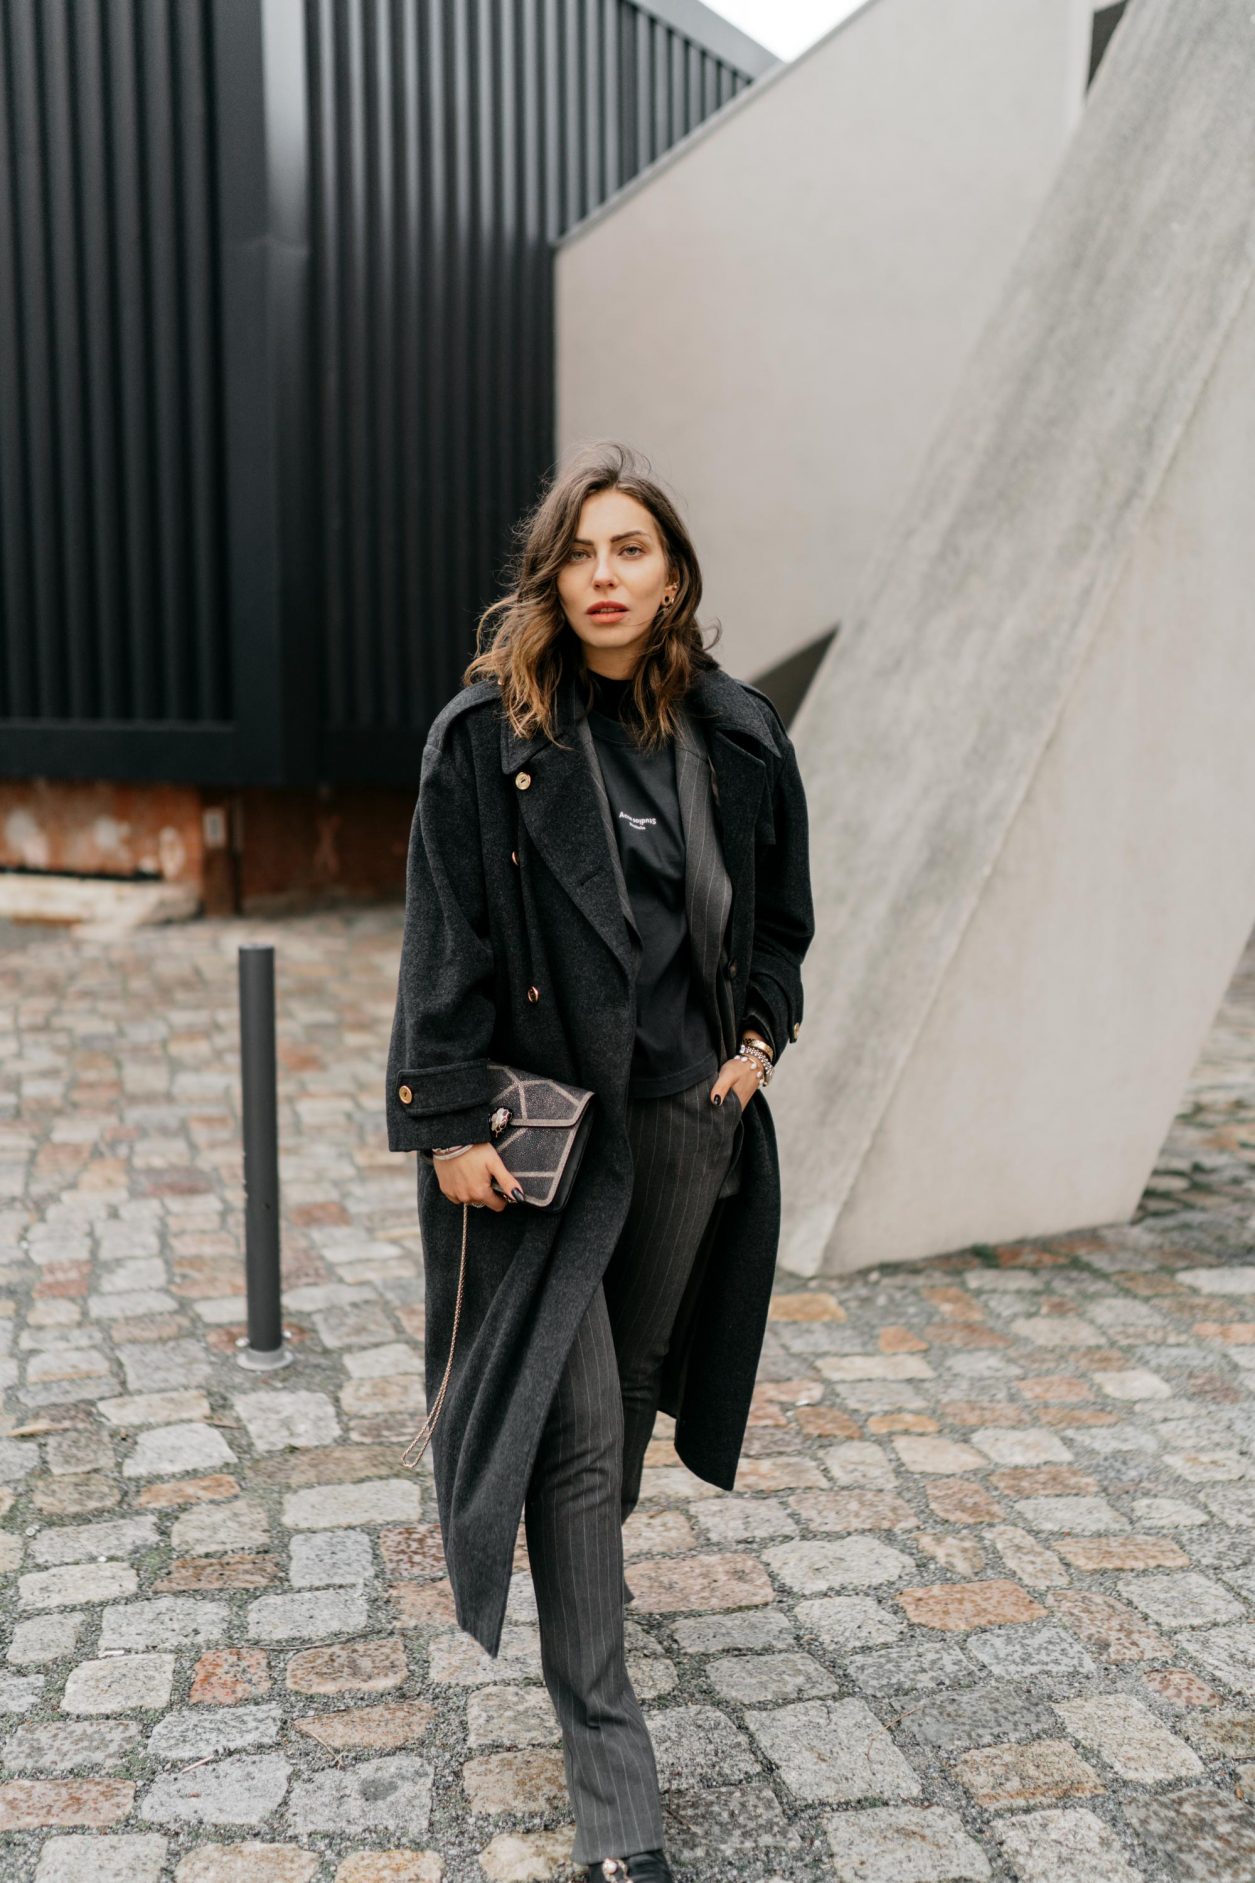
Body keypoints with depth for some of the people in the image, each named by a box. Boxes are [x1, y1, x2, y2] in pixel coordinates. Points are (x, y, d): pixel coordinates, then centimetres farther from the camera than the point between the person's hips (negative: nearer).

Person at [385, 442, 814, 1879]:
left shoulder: (737, 734, 2)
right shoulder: (485, 736, -9)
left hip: (688, 1112, 5)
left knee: (636, 1378, 20)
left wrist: (759, 1033, 6)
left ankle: (577, 1582, 48)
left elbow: (780, 908, 16)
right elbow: (446, 938, -10)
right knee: (574, 1422, -5)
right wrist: (448, 1121, -13)